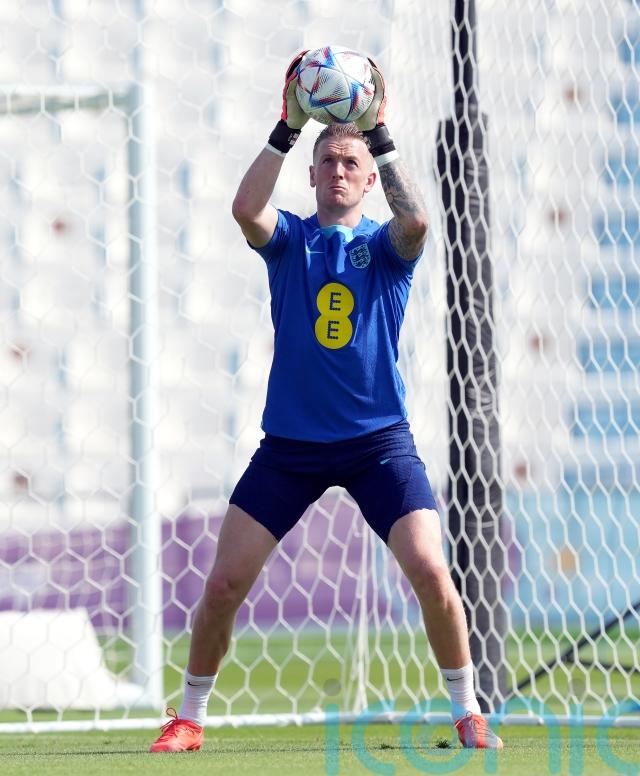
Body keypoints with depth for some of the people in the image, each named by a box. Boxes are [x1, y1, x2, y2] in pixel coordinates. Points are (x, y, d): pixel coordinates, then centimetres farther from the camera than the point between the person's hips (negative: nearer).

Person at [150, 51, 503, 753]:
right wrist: (288, 127, -24)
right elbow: (245, 207, -18)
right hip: (289, 444, 1)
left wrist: (379, 134, -23)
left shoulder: (384, 244, 2)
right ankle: (189, 717, 13)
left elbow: (416, 220, -22)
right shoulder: (289, 239, 4)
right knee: (224, 582, -4)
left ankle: (469, 715, 0)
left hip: (378, 440, -1)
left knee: (429, 571, -15)